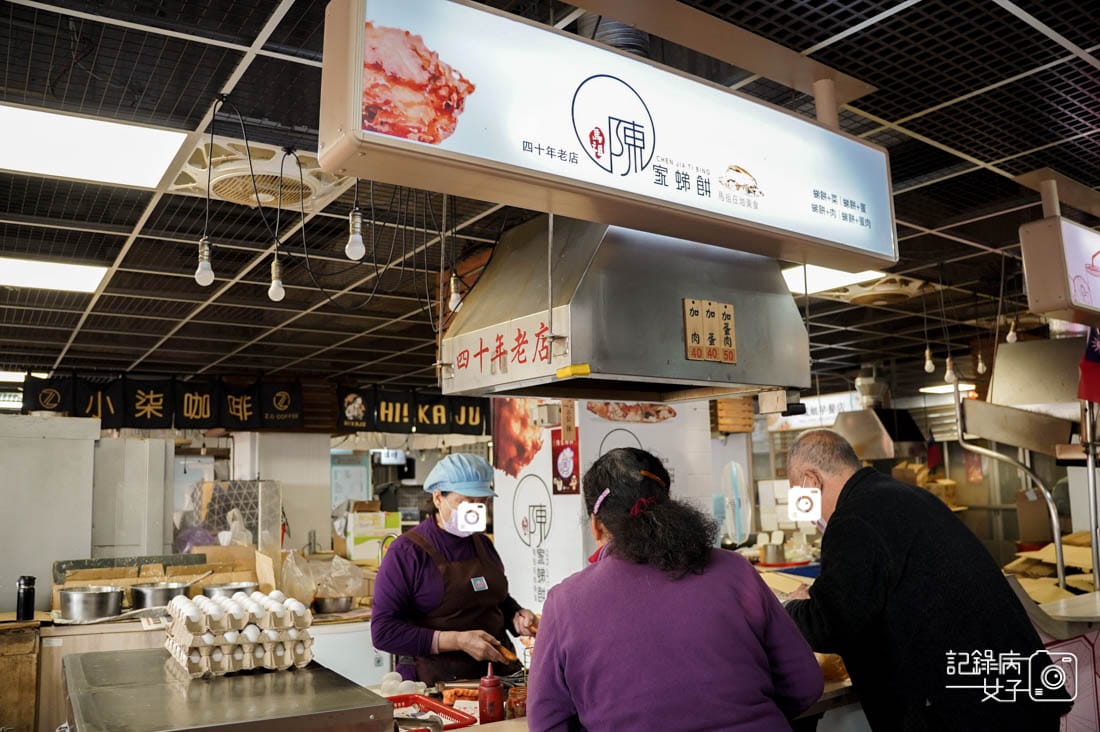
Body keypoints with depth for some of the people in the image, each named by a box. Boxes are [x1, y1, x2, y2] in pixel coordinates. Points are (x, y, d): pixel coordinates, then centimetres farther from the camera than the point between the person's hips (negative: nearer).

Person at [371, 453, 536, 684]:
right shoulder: (407, 551, -5)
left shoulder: (483, 544, 13)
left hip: (497, 672, 5)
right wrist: (458, 641, -17)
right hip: (435, 683, -5)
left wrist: (517, 618, 6)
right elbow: (383, 632, -11)